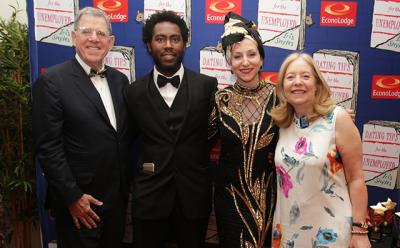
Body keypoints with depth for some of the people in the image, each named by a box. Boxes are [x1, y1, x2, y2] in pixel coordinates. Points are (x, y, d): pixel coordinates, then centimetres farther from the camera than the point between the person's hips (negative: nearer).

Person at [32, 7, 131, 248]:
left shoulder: (120, 80, 6)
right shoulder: (52, 81, -13)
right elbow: (48, 147, -15)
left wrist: (125, 187, 9)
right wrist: (72, 197, -15)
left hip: (117, 196, 6)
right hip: (78, 201, -5)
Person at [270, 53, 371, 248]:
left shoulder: (338, 119, -12)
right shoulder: (283, 123, 0)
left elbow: (356, 178, -10)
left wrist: (359, 231, -11)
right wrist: (277, 225, 11)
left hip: (329, 230, -4)